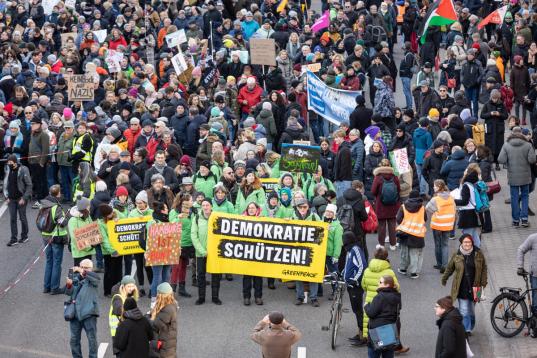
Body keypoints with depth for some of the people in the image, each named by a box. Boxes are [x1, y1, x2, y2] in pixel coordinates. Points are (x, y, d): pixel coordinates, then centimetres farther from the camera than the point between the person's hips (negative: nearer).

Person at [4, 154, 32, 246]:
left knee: (22, 218, 6)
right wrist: (7, 197, 3)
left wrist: (24, 198, -14)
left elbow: (29, 185, -10)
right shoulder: (8, 171, 7)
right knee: (12, 219, 3)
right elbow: (5, 184, 15)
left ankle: (24, 236, 21)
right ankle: (14, 239, 5)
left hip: (21, 199, -5)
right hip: (11, 199, 5)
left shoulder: (23, 170, -10)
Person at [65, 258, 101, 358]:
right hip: (75, 312, 4)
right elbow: (69, 293, 6)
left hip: (89, 313, -4)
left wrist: (83, 272, -34)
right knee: (74, 339, 8)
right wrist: (69, 285, -16)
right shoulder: (75, 277, 13)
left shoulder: (92, 278, 1)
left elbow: (97, 278, -23)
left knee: (92, 338, -2)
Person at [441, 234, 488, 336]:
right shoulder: (456, 256, -2)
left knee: (471, 311, 11)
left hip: (473, 287, 1)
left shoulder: (478, 254, 0)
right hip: (461, 288, -1)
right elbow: (449, 268, 12)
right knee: (464, 310, -7)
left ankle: (469, 328, 27)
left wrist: (483, 282, 3)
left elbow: (484, 268, 8)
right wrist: (444, 279, 23)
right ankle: (466, 330, -5)